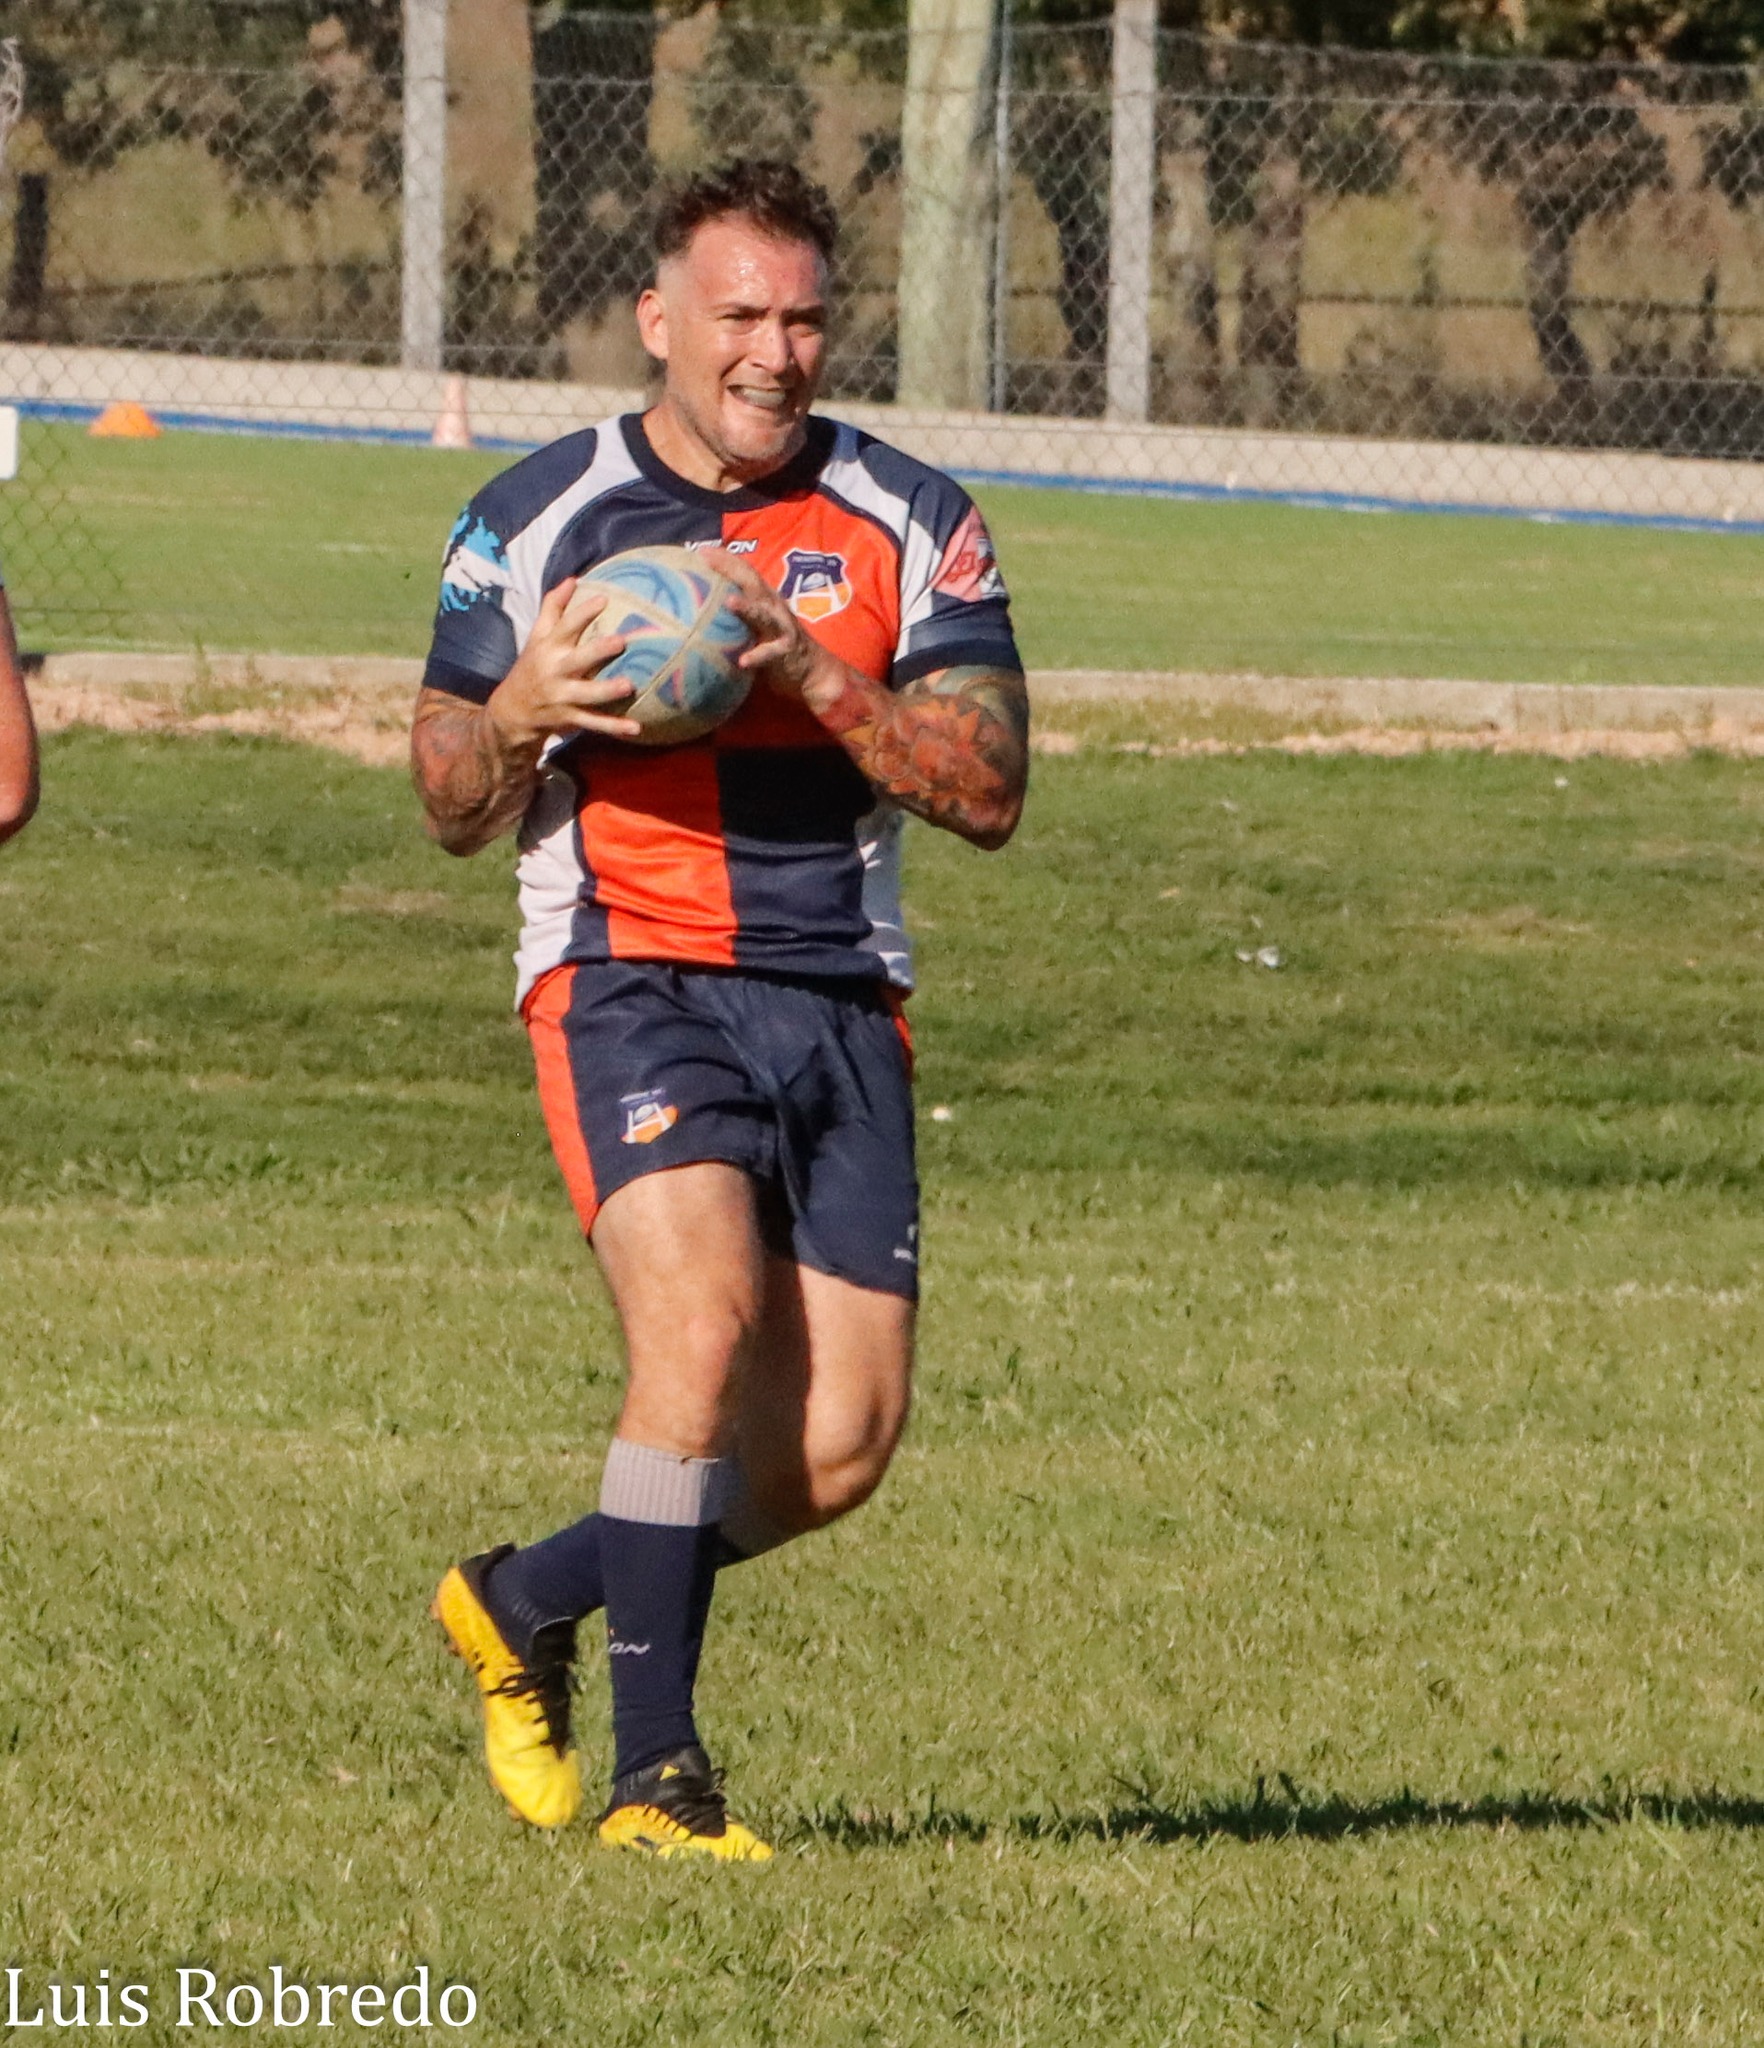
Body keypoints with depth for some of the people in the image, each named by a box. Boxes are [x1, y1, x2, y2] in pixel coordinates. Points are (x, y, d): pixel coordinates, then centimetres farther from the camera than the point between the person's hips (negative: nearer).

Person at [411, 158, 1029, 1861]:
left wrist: (815, 675, -16)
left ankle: (525, 1602, 24)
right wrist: (516, 714, -14)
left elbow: (988, 792, -1)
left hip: (841, 1001, 3)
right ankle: (655, 1770, -19)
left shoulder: (910, 525, 6)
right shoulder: (535, 517, 4)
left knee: (839, 1442, -2)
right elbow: (451, 809, 9)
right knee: (702, 1311, -26)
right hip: (630, 976, -3)